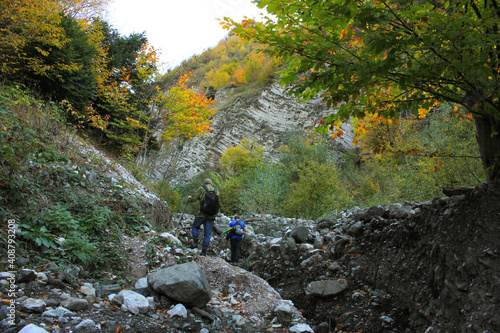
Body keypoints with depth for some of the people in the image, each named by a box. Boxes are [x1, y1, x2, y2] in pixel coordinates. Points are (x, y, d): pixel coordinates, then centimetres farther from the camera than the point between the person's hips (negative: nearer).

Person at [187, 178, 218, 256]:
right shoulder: (215, 191, 14)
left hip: (202, 213, -3)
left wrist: (189, 198, 16)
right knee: (207, 233, 6)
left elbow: (193, 199, -4)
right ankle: (204, 251, 4)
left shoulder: (201, 189, 2)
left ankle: (195, 242, 3)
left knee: (195, 227, 19)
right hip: (212, 215, 3)